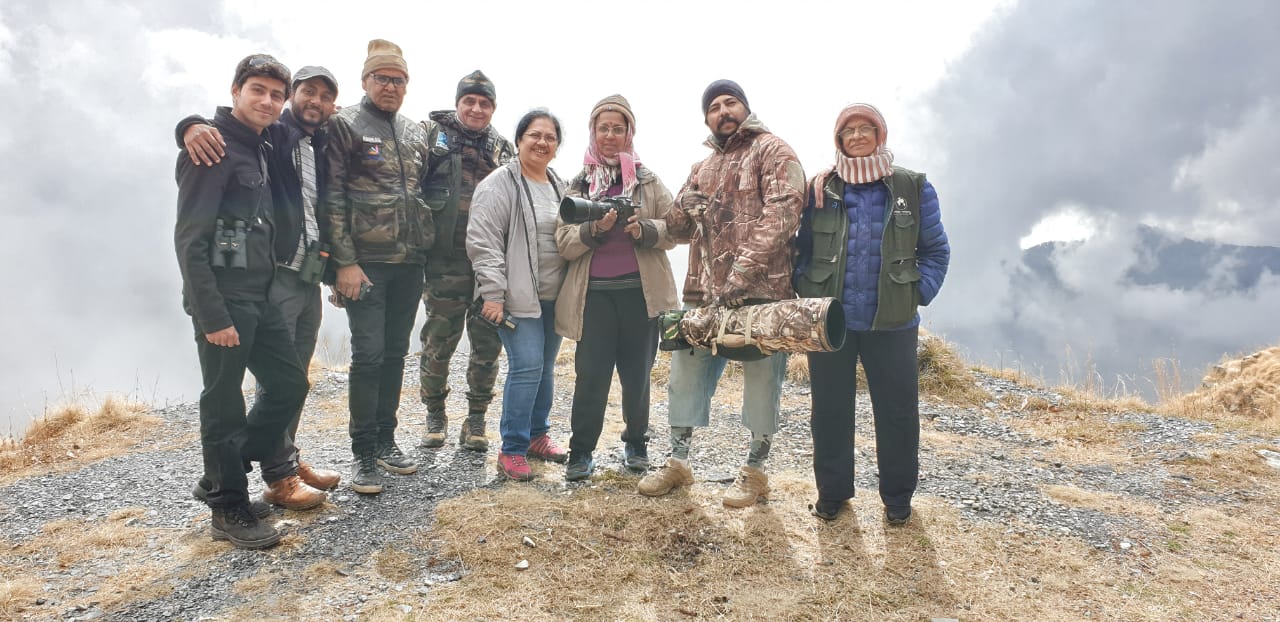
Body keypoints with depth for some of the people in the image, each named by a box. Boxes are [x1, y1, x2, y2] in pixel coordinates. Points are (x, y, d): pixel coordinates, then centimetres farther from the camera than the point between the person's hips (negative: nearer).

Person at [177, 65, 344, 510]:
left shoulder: (322, 148, 16)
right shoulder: (269, 133, -5)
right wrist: (193, 126, -40)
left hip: (310, 276, 7)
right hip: (276, 273, -7)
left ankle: (288, 459, 26)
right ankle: (279, 477, 3)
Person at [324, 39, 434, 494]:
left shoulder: (416, 133, 13)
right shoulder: (344, 125, -5)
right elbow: (333, 198, -10)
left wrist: (426, 246, 13)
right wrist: (345, 262, -15)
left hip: (410, 262, 6)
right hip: (365, 262, -5)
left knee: (395, 353, 11)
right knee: (368, 355, -5)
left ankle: (385, 440, 23)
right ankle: (363, 455, 5)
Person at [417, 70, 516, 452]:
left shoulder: (504, 150, 15)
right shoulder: (432, 134, 5)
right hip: (446, 263, -3)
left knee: (488, 344, 5)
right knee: (438, 342, 4)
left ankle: (476, 420, 19)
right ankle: (435, 414, 23)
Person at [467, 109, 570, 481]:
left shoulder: (559, 186, 15)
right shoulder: (500, 184, -9)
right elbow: (483, 241, -14)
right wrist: (492, 293, -18)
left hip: (555, 297, 7)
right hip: (518, 297, -7)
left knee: (545, 367, 13)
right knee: (526, 367, -12)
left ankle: (536, 435, 28)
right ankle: (512, 450, -2)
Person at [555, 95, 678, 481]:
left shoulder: (648, 181, 10)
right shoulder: (579, 184, 9)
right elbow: (564, 242, 1)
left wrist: (645, 229, -16)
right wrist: (595, 228, -17)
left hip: (641, 291, 1)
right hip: (594, 293, 0)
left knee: (637, 374, 8)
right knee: (591, 376, -3)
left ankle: (636, 443, 26)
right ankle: (581, 452, 11)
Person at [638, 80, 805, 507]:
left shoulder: (772, 152, 0)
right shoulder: (703, 169, 21)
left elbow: (781, 215, -14)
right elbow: (680, 228, 21)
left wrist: (741, 273, -21)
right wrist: (685, 210, -3)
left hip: (760, 291, -6)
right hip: (704, 293, 6)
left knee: (761, 382, 2)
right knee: (686, 372, 9)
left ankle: (755, 471, 18)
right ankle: (678, 462, 23)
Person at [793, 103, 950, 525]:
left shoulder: (912, 188, 1)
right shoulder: (820, 189, 3)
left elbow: (935, 250, 5)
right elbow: (803, 248, 8)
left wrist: (920, 294, -6)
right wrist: (806, 294, -4)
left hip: (892, 324, 0)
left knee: (897, 412, 6)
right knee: (830, 410, 9)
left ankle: (897, 497, 23)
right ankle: (832, 492, 24)